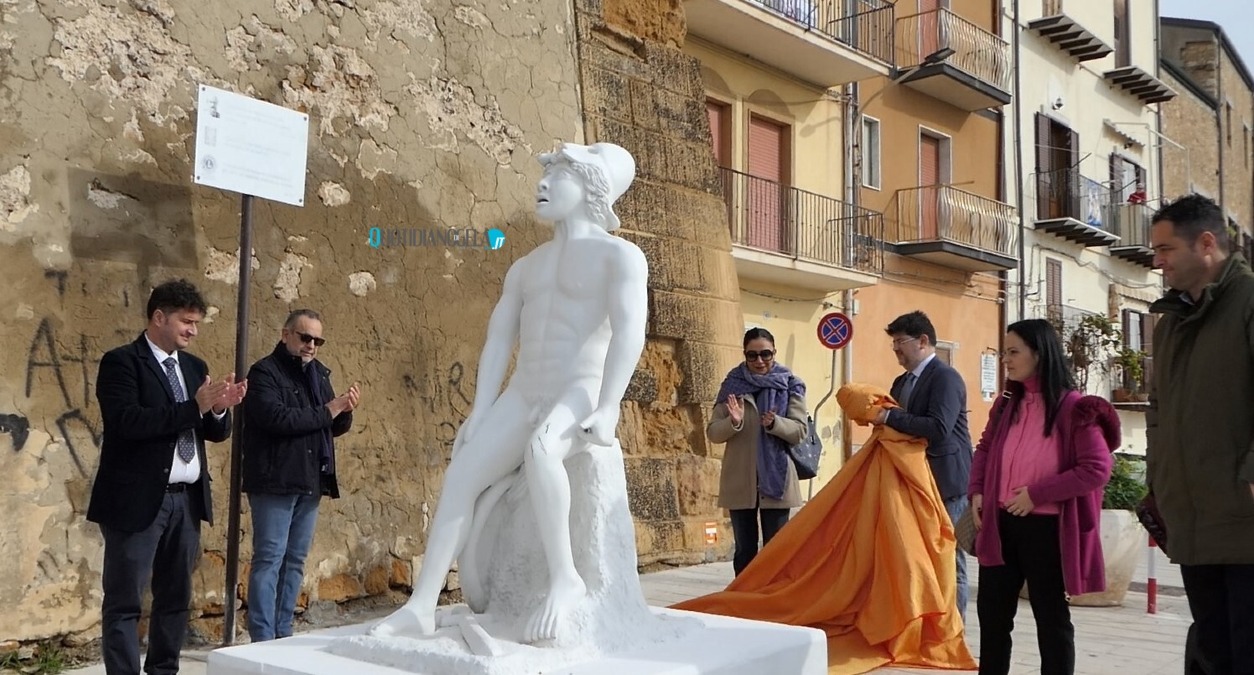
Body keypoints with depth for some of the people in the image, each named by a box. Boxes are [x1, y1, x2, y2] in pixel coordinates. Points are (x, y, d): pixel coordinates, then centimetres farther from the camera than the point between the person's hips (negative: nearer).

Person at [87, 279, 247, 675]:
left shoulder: (194, 367, 13)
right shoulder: (121, 361, -7)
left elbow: (216, 433, 12)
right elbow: (127, 422, -21)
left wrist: (219, 408, -10)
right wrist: (195, 405, -24)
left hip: (187, 500, 7)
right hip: (138, 500, -7)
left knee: (176, 598, 14)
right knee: (124, 602, 0)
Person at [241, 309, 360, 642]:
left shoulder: (319, 373, 15)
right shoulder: (264, 372, -7)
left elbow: (333, 427, 18)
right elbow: (277, 418, -23)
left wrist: (344, 412, -4)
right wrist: (326, 411, -15)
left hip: (310, 482, 7)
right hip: (275, 482, -7)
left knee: (295, 561, 11)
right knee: (269, 559, -4)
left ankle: (283, 636, 18)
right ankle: (263, 640, 1)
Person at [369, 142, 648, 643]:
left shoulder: (619, 255, -1)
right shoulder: (524, 268, 22)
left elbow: (629, 333, -15)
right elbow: (498, 341, 16)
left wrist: (607, 408, -27)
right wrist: (479, 415, 6)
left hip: (581, 392, -6)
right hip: (522, 396, 7)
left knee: (539, 449, -38)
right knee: (461, 474, -11)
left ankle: (565, 578, -27)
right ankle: (421, 606, -9)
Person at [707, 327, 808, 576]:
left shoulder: (790, 385, 2)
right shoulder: (732, 384, 4)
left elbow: (799, 431, -3)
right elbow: (713, 432, 0)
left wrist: (775, 423, -23)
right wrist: (733, 422, -21)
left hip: (776, 479, -1)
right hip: (739, 481, 1)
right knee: (745, 549, 9)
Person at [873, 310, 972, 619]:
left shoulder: (946, 377, -13)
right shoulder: (902, 382, 15)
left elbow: (939, 428, -26)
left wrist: (888, 416, -23)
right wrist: (877, 415, 2)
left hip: (944, 483, -9)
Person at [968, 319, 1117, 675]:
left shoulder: (1073, 408, -12)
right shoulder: (1007, 405, 8)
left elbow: (1097, 469, -18)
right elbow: (984, 450, 20)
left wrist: (1037, 494, -19)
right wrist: (977, 492, 3)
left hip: (1045, 528, -6)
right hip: (1000, 524, 6)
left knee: (1051, 618, 7)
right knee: (992, 611, 14)